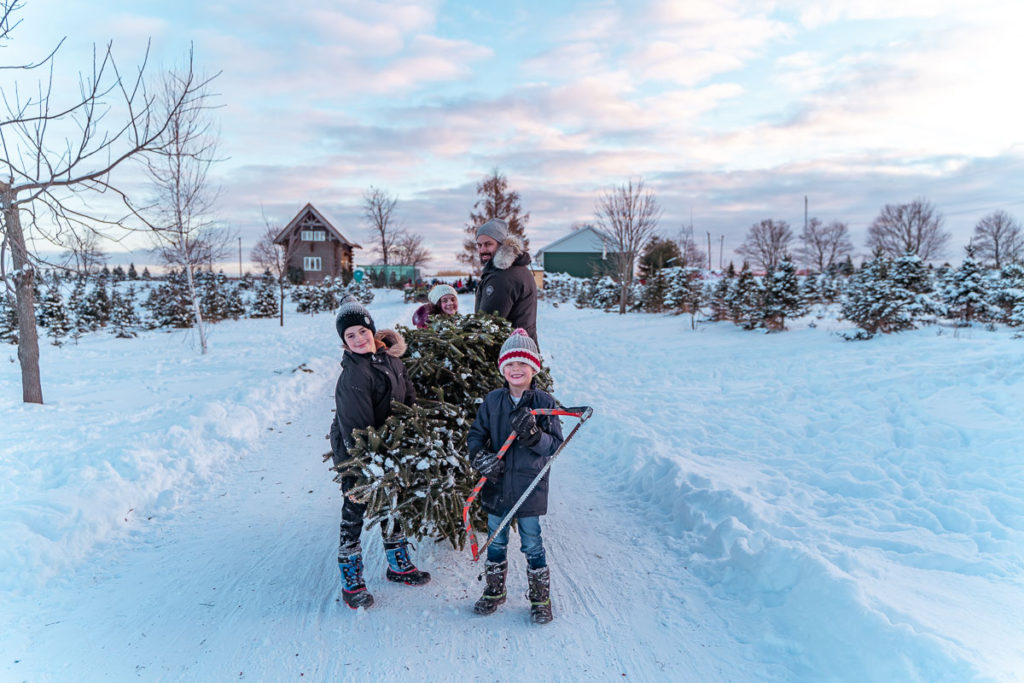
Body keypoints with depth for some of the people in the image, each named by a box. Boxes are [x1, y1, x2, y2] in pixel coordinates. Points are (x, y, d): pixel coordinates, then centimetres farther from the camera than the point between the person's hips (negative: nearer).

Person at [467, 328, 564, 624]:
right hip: (496, 485, 3)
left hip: (530, 487, -3)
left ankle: (540, 599, 29)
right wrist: (481, 456, -14)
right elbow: (475, 434, 5)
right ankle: (495, 591, 39)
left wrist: (533, 435, -29)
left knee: (532, 545, 9)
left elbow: (555, 444, -10)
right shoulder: (493, 400, -1)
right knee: (496, 543, 18)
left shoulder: (544, 401, -8)